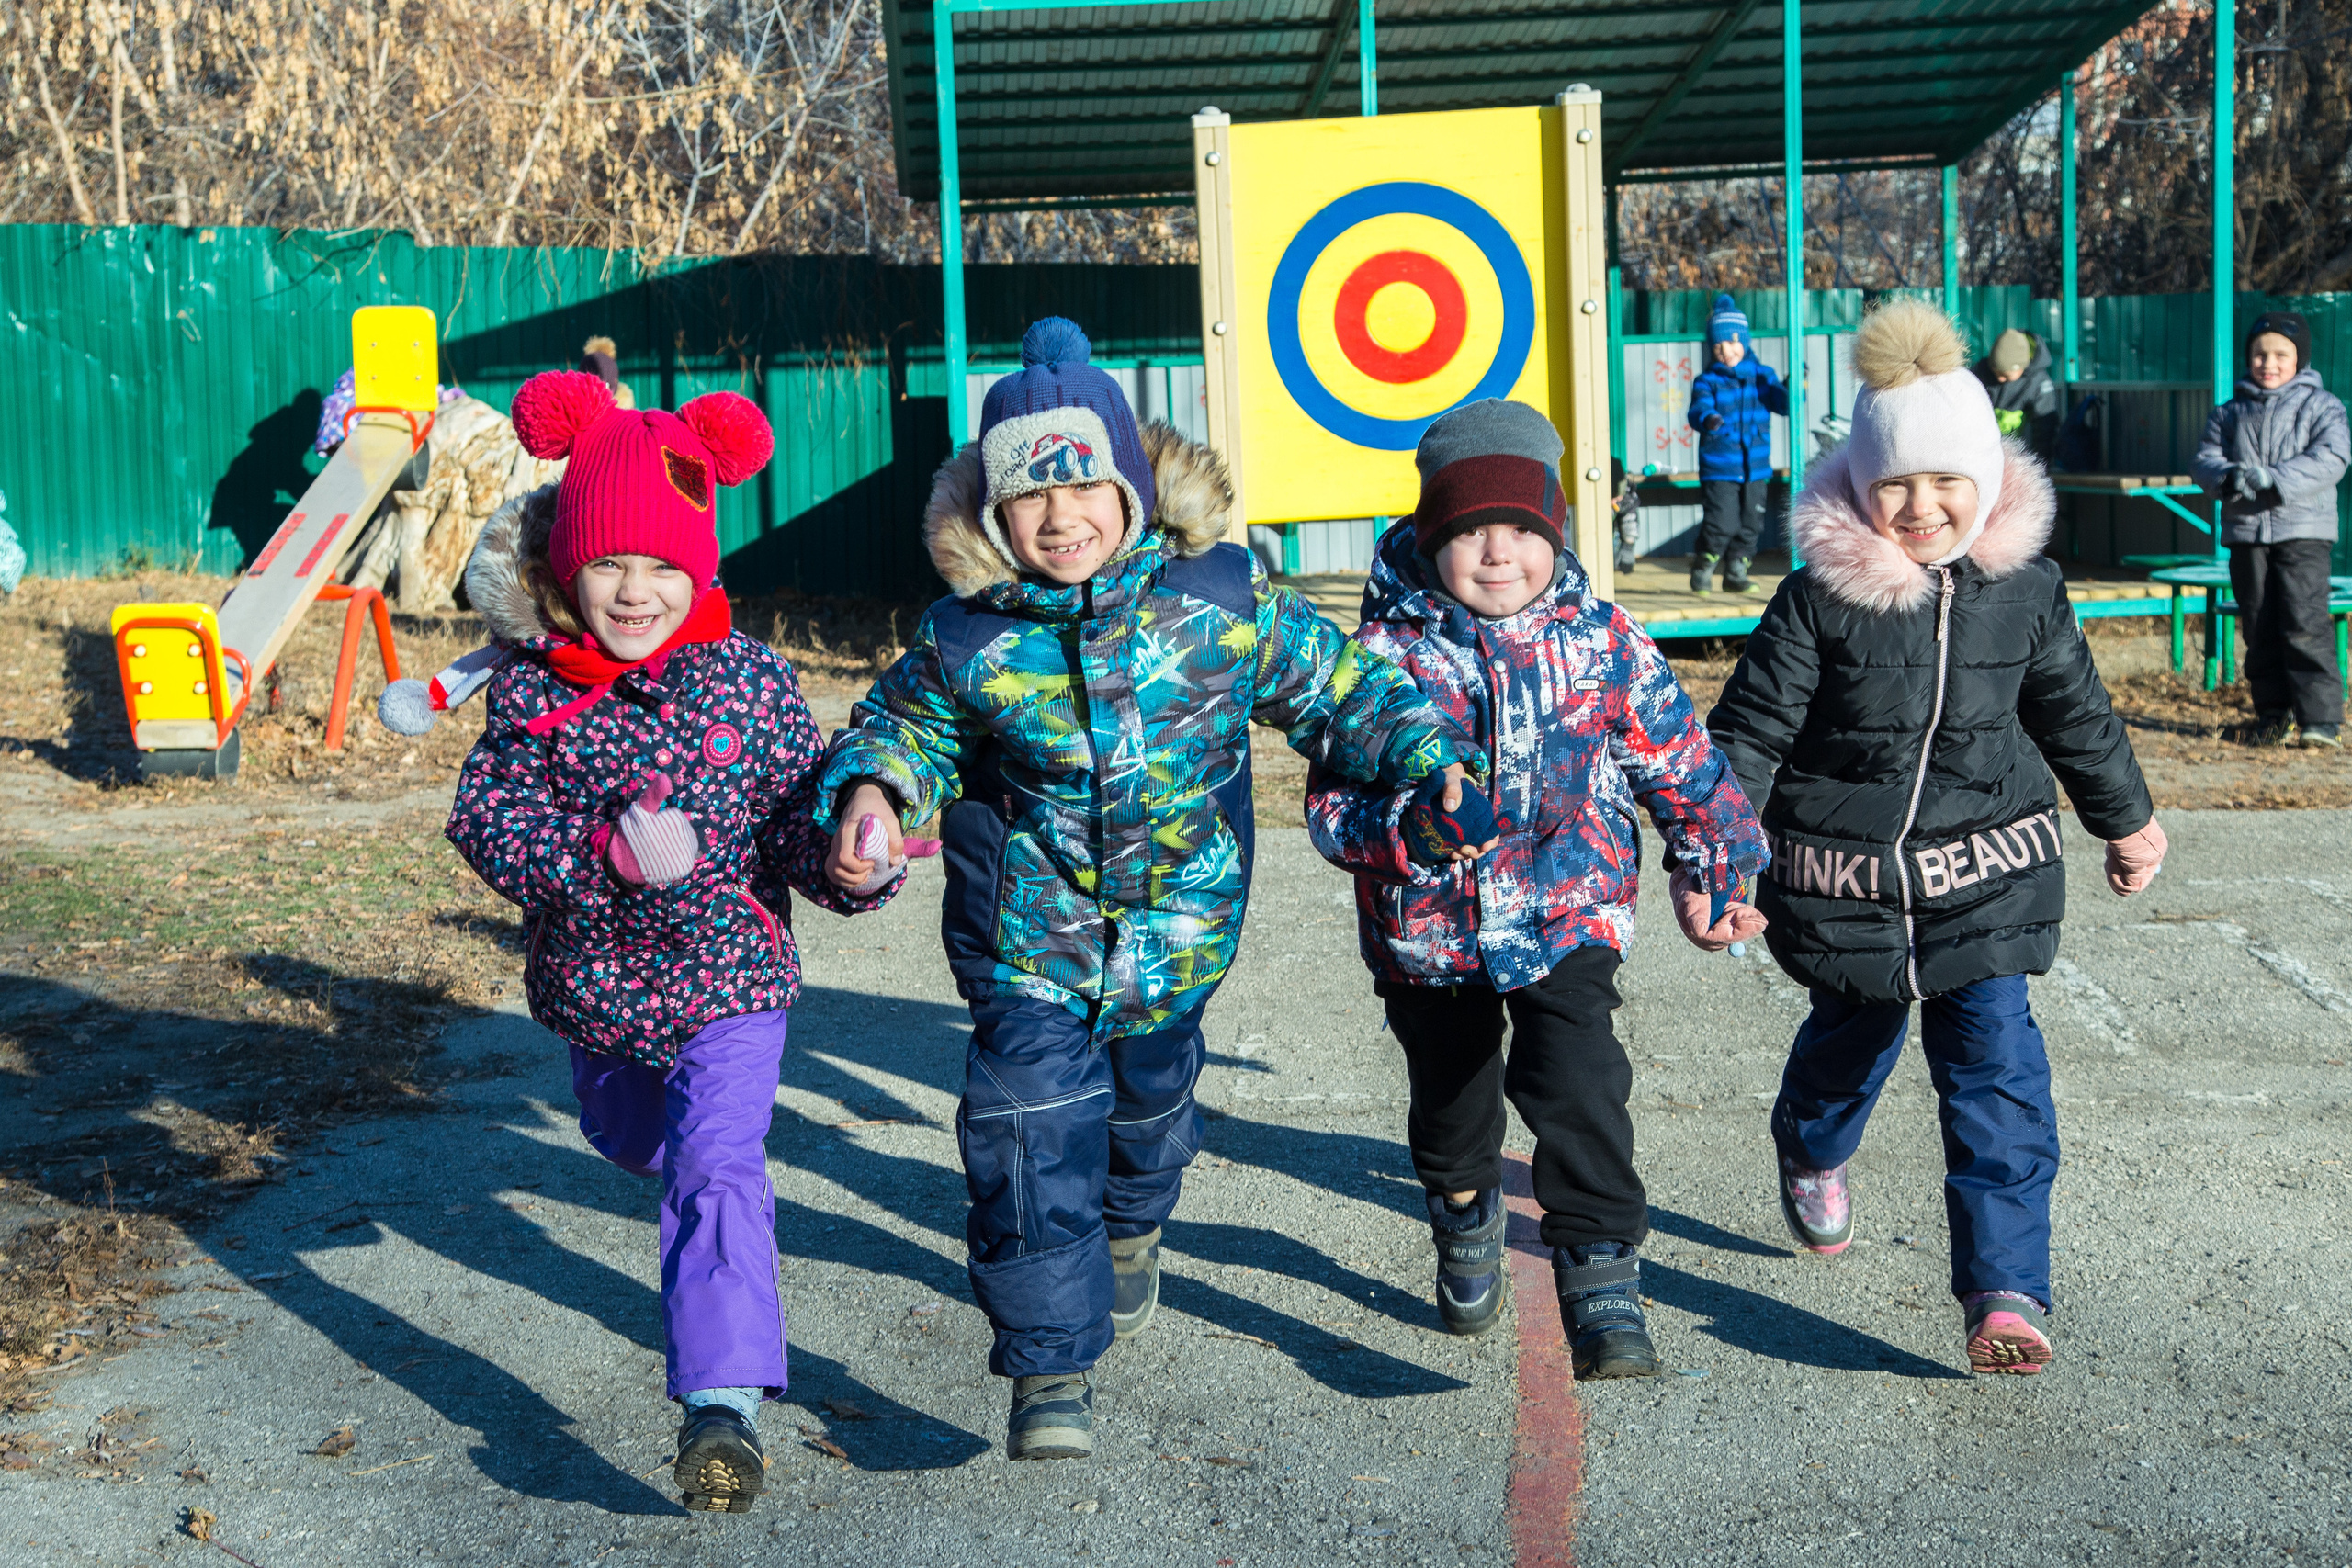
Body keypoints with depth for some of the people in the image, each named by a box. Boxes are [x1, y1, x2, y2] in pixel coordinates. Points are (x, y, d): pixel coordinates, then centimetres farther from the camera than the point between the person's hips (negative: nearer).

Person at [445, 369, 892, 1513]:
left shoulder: (748, 679, -10)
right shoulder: (533, 691, -9)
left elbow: (799, 811, -6)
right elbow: (487, 822, -17)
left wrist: (848, 860, -30)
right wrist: (608, 851, -34)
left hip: (730, 974, -3)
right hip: (596, 984, 4)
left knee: (718, 1169, -19)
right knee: (629, 1140, 29)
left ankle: (722, 1400, -22)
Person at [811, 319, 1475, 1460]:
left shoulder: (1221, 599, -12)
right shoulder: (966, 639, -12)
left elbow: (1335, 689, 0)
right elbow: (904, 727, 4)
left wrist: (1430, 760, -11)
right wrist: (870, 790, -18)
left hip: (1179, 923, 2)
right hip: (1030, 934, -2)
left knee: (1150, 1093, 25)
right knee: (1031, 1135, -12)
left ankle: (1129, 1230, 59)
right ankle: (1051, 1370, 1)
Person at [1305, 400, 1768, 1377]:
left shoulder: (1601, 640, -6)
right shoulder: (1386, 651, -11)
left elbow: (1682, 762, 7)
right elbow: (1333, 807, -13)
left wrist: (1717, 871, 12)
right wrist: (1420, 828, -31)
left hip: (1568, 908, -1)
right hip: (1428, 925, 1)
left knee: (1578, 1082, -22)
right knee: (1450, 1098, 20)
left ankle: (1603, 1294, -12)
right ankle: (1465, 1222, 52)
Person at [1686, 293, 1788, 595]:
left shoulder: (1761, 375, 8)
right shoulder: (1707, 381, -2)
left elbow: (1782, 403, 2)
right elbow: (1698, 409, -18)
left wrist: (1792, 389, -19)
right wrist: (1707, 419, -41)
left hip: (1756, 468, 4)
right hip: (1719, 469, -4)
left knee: (1751, 525, 9)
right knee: (1721, 524, -10)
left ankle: (1736, 574, 22)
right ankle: (1702, 571, 8)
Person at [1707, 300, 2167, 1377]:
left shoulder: (2024, 589, -3)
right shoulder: (1818, 600, -13)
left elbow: (2075, 714, 13)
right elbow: (1750, 731, -9)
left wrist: (2126, 820, 24)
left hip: (1984, 873, 1)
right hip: (1844, 876, -1)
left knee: (1995, 1063, -6)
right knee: (1852, 1036, 19)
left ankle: (2005, 1289, -2)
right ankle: (1812, 1154, 53)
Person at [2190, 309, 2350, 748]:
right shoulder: (2229, 413, 15)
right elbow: (2205, 459, 5)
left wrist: (2275, 480, -22)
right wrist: (2228, 478, -18)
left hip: (2304, 531, -3)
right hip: (2246, 533, 4)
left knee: (2305, 623, -13)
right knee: (2260, 629, 5)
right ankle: (2273, 716, 13)